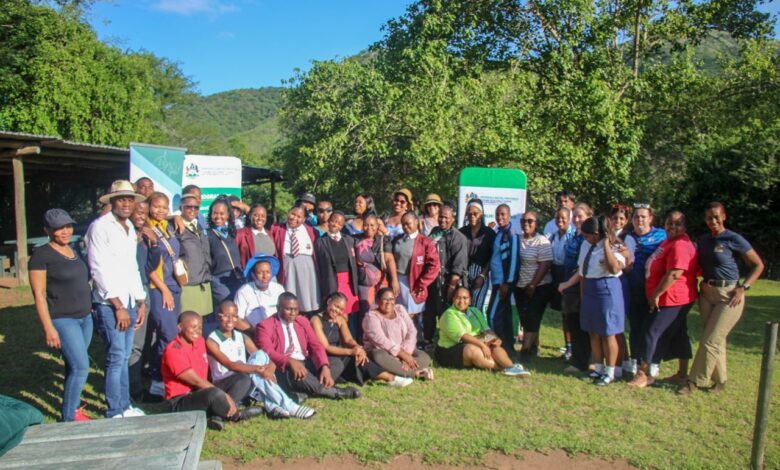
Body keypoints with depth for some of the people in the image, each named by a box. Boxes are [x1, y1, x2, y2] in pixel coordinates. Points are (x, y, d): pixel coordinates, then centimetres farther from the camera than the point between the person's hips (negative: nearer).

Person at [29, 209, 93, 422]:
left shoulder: (74, 251, 11)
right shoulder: (41, 255, -10)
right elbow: (39, 294, -12)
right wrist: (49, 328, -15)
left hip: (85, 317, 7)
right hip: (63, 319, -7)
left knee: (74, 366, 12)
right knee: (81, 367, -10)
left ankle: (72, 407, 26)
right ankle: (69, 417, 3)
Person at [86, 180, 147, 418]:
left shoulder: (129, 228, 15)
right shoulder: (100, 227, -8)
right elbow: (100, 270, -13)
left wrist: (141, 302, 14)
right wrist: (118, 306, -13)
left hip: (129, 302, 7)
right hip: (109, 304, -7)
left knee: (124, 357, 13)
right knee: (116, 358, -5)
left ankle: (125, 406, 24)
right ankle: (115, 412, 6)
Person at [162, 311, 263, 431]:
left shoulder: (199, 341, 5)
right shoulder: (173, 351, -20)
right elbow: (197, 381, -22)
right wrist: (226, 396, -23)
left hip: (202, 390, 9)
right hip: (181, 401, -9)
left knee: (244, 379, -1)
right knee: (215, 393, -38)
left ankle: (218, 416, -21)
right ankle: (235, 415, -5)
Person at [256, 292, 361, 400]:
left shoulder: (302, 321, 12)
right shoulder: (265, 326, -5)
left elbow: (316, 345, 3)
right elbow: (267, 353, -20)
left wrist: (325, 367, -17)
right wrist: (290, 361, -38)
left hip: (305, 363, 6)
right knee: (293, 372, -38)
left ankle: (302, 391, -28)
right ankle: (334, 391, -24)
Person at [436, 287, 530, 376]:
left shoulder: (475, 311, 15)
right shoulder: (449, 314, -8)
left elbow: (486, 330, 7)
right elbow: (461, 336, -19)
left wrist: (495, 339, -14)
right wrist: (482, 344, -26)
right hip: (452, 350, -6)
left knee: (495, 346, -19)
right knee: (473, 350, -35)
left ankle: (511, 367, -40)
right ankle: (504, 368, -34)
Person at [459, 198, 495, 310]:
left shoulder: (489, 233, 4)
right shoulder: (462, 232, 7)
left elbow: (492, 258, 1)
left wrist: (482, 276, -7)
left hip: (481, 274, -1)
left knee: (476, 308, -6)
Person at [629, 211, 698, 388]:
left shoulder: (681, 245, -21)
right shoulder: (670, 241, 14)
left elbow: (674, 274, -28)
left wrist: (656, 294, -21)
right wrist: (656, 294, 19)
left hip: (672, 299, -11)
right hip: (671, 299, 11)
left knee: (654, 333, -7)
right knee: (679, 334, 17)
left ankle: (643, 374, 0)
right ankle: (683, 373, 28)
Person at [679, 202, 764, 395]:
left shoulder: (734, 239, -9)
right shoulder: (703, 240, 8)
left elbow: (758, 265, -5)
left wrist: (743, 288, -13)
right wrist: (702, 283, 3)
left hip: (729, 295, -6)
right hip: (706, 294, 6)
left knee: (710, 341, -5)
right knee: (717, 340, 12)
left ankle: (695, 381, 3)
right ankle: (719, 379, 25)